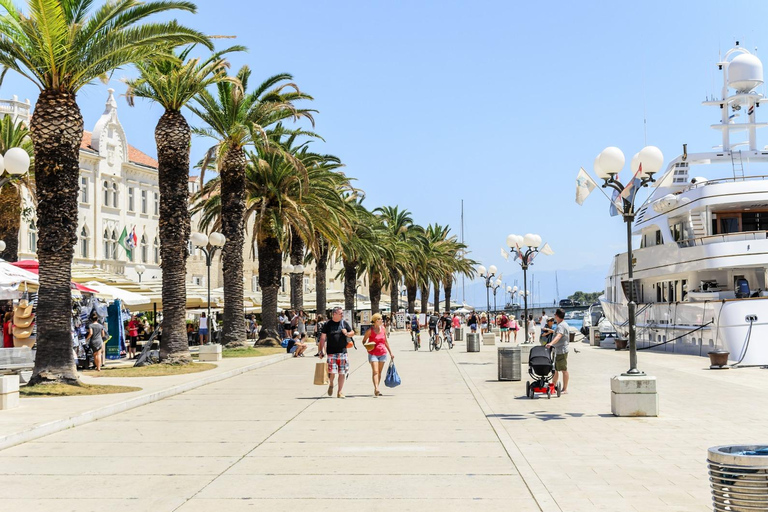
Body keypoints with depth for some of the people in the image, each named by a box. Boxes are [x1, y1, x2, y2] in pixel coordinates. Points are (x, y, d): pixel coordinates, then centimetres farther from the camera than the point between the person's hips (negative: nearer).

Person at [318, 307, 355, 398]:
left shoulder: (344, 323, 8)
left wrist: (347, 334, -6)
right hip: (331, 352, -3)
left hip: (342, 351, 3)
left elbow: (353, 332, 16)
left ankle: (340, 392, 13)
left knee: (342, 373, 3)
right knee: (332, 372, -11)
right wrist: (321, 350, -5)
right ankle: (331, 384, 21)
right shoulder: (327, 324, 0)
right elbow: (323, 338, 2)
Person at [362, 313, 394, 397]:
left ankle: (376, 390, 19)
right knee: (375, 371, -15)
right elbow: (364, 341, 2)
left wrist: (390, 352, 19)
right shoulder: (370, 331, -8)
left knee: (380, 372, 9)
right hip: (373, 353, -5)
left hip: (383, 353, 5)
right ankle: (376, 389, -26)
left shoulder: (383, 329, 6)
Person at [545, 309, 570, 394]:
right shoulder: (565, 324, 16)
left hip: (561, 351, -11)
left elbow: (558, 336, -36)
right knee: (555, 369, 15)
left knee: (564, 370, -4)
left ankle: (565, 389, 0)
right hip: (558, 351, 11)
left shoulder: (561, 326, -18)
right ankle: (553, 385, 23)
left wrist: (551, 343, -51)